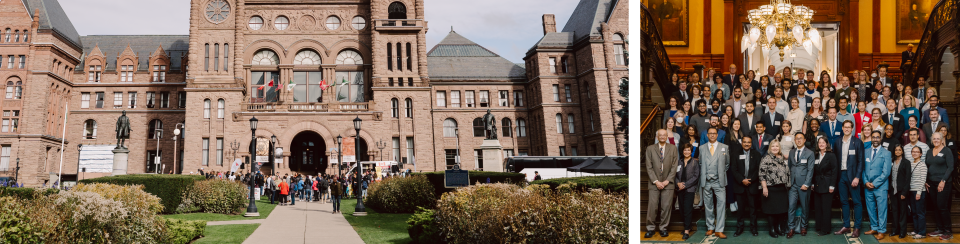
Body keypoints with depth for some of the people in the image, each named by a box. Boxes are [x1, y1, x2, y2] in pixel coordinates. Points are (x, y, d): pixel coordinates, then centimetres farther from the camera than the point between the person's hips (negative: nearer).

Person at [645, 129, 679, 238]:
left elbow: (674, 166, 2)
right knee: (652, 206, -4)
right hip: (654, 183, 0)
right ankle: (650, 228, 5)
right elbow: (649, 167, 2)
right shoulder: (650, 149, 7)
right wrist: (656, 181, -8)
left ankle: (663, 228, 10)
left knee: (666, 207, 0)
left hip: (668, 183, 0)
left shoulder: (673, 148, 7)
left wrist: (667, 181, -7)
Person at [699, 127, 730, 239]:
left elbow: (727, 163, 13)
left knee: (721, 203, -10)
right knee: (708, 205, 7)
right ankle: (710, 228, 18)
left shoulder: (724, 147, 6)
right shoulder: (702, 148, 10)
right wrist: (703, 174, 7)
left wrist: (722, 173, 6)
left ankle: (719, 230, -9)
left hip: (719, 181, -2)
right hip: (706, 181, 2)